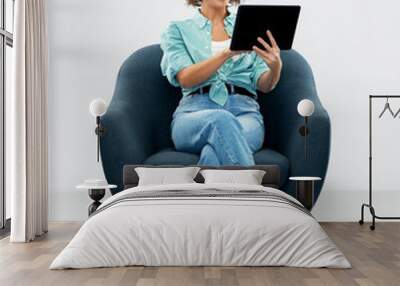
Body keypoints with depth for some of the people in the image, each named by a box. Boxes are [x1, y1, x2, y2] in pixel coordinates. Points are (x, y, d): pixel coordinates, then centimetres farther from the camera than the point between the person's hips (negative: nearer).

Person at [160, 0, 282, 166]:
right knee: (221, 121, -38)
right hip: (194, 112, -1)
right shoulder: (178, 30, 16)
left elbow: (264, 85, 10)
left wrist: (276, 66, -13)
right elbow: (185, 79, -2)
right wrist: (227, 52, -14)